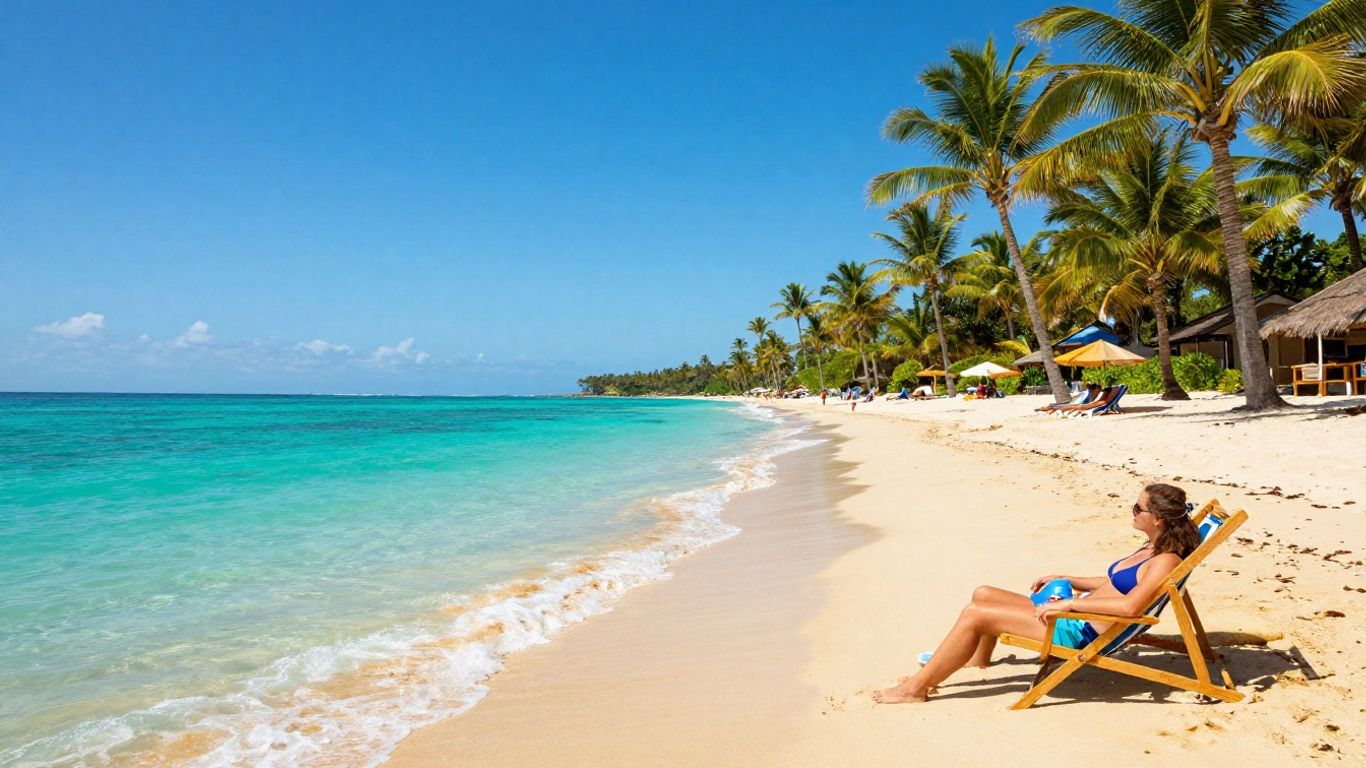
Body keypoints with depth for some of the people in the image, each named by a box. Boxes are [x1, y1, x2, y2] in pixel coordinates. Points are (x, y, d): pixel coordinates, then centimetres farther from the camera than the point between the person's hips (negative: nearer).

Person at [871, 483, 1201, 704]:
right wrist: (1062, 580, 22)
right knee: (982, 594, 16)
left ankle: (916, 687, -6)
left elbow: (1131, 606, -33)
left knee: (974, 614, -16)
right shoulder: (1149, 550, 13)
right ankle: (978, 657, 42)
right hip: (1072, 616, 10)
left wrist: (1069, 603, -29)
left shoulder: (1166, 560, -17)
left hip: (1080, 632, -10)